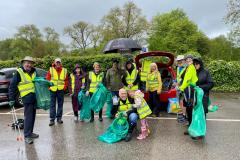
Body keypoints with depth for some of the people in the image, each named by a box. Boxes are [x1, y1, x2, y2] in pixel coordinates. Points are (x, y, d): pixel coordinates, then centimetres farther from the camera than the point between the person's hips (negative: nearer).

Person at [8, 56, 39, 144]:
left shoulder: (34, 72, 12)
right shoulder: (19, 72, -7)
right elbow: (12, 86, -5)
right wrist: (11, 99, -8)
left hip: (34, 97, 7)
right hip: (27, 98, -7)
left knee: (32, 116, 14)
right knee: (28, 117, -5)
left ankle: (30, 132, 27)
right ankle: (27, 136, 4)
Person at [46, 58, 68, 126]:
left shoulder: (64, 70, 7)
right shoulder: (51, 70, 1)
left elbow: (66, 80, 10)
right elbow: (47, 79, 1)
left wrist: (65, 87, -2)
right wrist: (49, 86, -8)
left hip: (61, 90, 2)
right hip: (52, 90, -2)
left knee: (60, 104, 9)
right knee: (52, 105, 1)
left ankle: (59, 118, 20)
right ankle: (52, 119, 7)